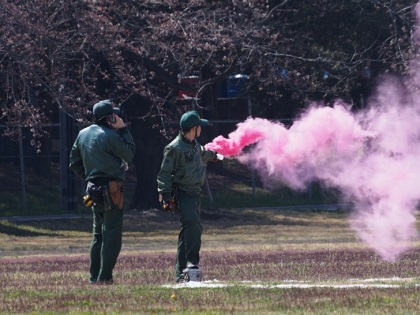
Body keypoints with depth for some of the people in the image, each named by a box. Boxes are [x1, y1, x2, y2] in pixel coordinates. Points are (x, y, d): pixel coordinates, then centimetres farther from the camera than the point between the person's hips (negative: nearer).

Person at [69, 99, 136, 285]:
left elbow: (74, 163, 16)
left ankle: (94, 276, 17)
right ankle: (104, 277, -9)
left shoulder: (83, 134, 10)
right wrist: (123, 130, -2)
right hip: (111, 190, -8)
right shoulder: (110, 135, -14)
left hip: (94, 190, 8)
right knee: (112, 233, -5)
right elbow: (129, 154, -5)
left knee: (98, 233, 16)